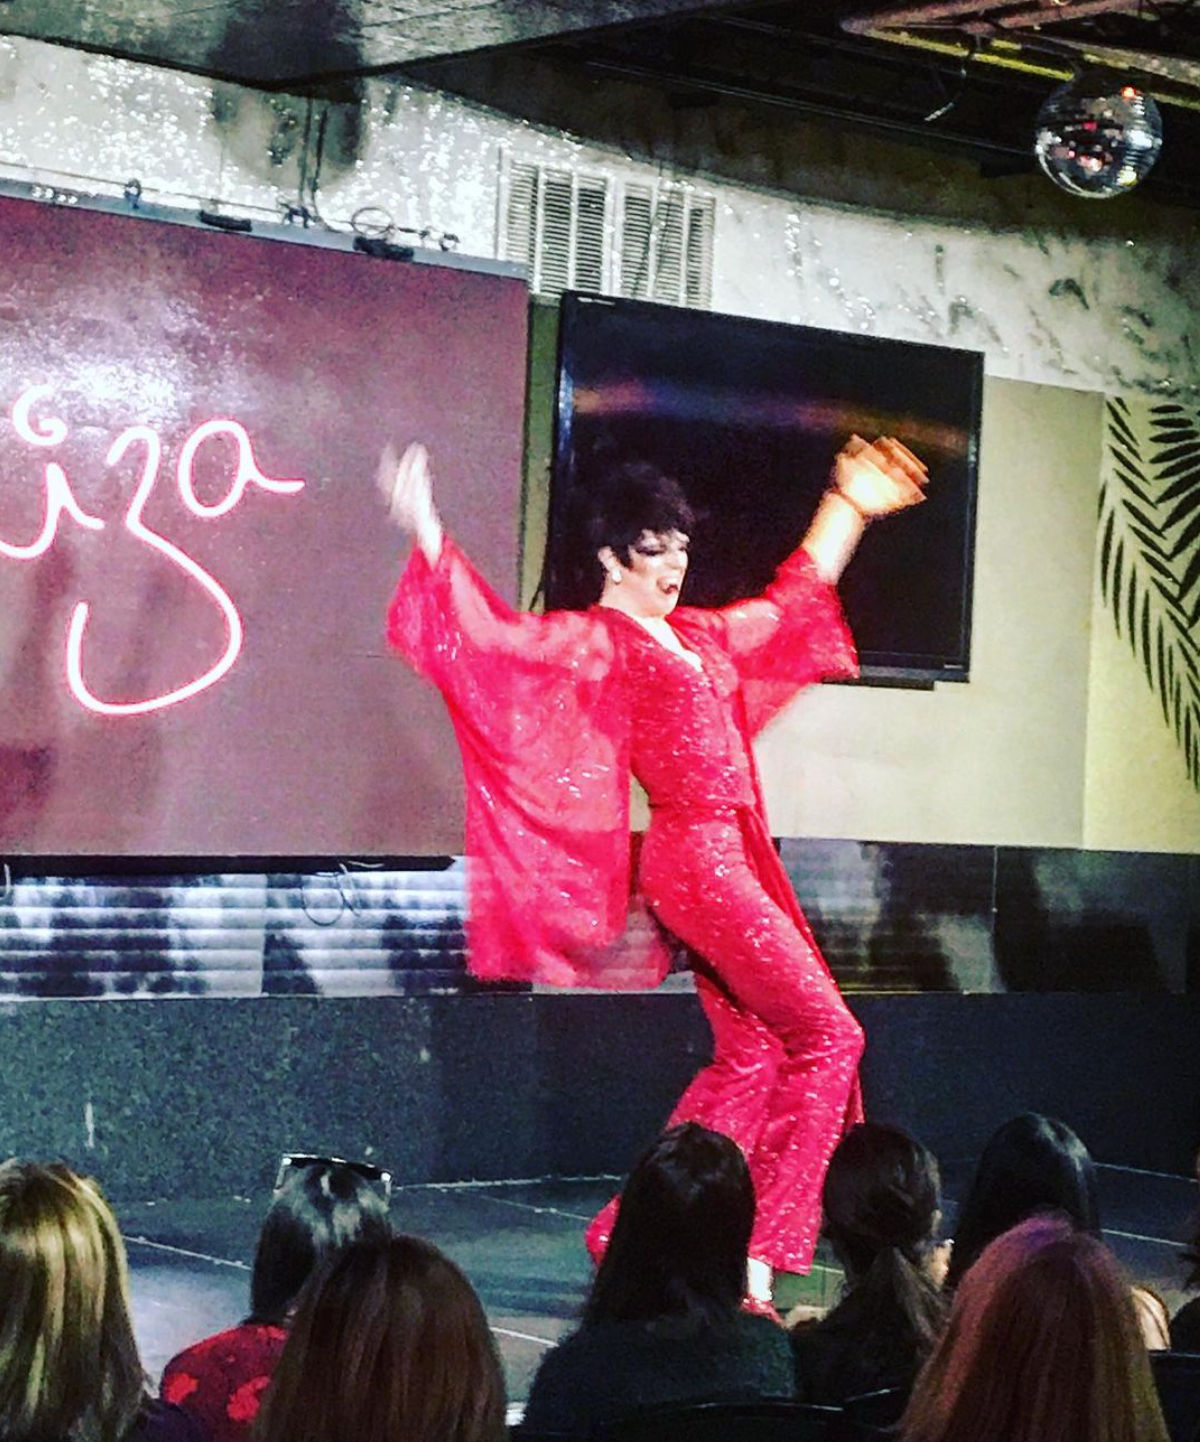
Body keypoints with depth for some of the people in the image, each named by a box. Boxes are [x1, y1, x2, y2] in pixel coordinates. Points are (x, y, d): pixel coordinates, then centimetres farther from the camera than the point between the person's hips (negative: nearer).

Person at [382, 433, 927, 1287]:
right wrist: (428, 536, -30)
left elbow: (789, 605, 34)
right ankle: (763, 1246, -6)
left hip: (734, 857, 9)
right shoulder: (597, 642, -5)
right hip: (689, 858, -9)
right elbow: (499, 639, -20)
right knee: (826, 1037, -9)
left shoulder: (697, 635, 18)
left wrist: (848, 509, 41)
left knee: (751, 1057, 11)